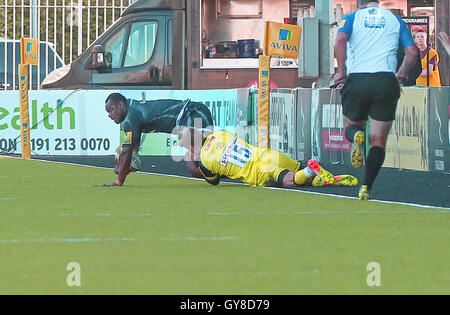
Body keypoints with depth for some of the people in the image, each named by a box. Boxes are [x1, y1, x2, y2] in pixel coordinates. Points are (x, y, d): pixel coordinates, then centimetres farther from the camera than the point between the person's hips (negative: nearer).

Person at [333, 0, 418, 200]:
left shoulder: (351, 18, 9)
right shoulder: (395, 19, 14)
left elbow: (340, 40, -12)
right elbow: (412, 52, 8)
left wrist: (341, 71, -6)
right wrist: (401, 75, 23)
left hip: (356, 79, -1)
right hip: (386, 82, 1)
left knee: (351, 127, 21)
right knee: (378, 140, 7)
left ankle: (357, 136, -17)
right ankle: (366, 188, -6)